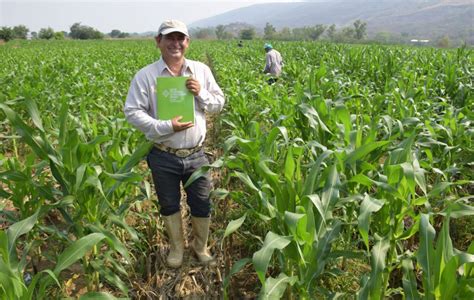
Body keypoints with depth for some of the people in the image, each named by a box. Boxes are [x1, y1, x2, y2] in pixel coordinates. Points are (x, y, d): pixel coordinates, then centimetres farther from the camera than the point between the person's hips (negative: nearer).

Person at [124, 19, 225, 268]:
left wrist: (201, 93, -14)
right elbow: (132, 112, -10)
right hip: (163, 157, -1)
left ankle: (201, 247, 39)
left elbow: (219, 104, 7)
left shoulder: (201, 70, 2)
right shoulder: (145, 76, -8)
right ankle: (176, 246, 42)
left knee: (201, 205, 13)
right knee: (169, 205, 16)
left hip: (196, 155, 2)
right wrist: (166, 127, -21)